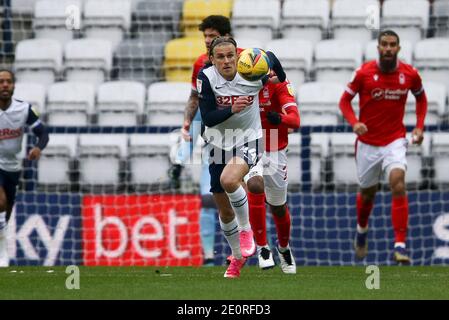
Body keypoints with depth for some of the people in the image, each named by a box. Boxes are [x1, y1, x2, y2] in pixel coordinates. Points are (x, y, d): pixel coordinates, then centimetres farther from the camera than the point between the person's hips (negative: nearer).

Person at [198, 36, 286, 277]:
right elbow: (207, 118, -18)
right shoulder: (206, 77, -16)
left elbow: (271, 57, 4)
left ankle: (246, 229, -10)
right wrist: (231, 110, -32)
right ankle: (237, 257, 36)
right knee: (224, 211, 11)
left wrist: (283, 82, 12)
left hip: (249, 140, -3)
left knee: (228, 179, -34)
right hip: (220, 144, 3)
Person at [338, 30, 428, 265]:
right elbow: (345, 100, -1)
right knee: (367, 193, 14)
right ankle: (361, 230, 48)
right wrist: (354, 123, -19)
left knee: (398, 183, -23)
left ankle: (400, 245, -24)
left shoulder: (409, 74, -6)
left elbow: (421, 97, 14)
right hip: (367, 143, 1)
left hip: (394, 141, 0)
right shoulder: (364, 73, -10)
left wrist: (419, 127, 3)